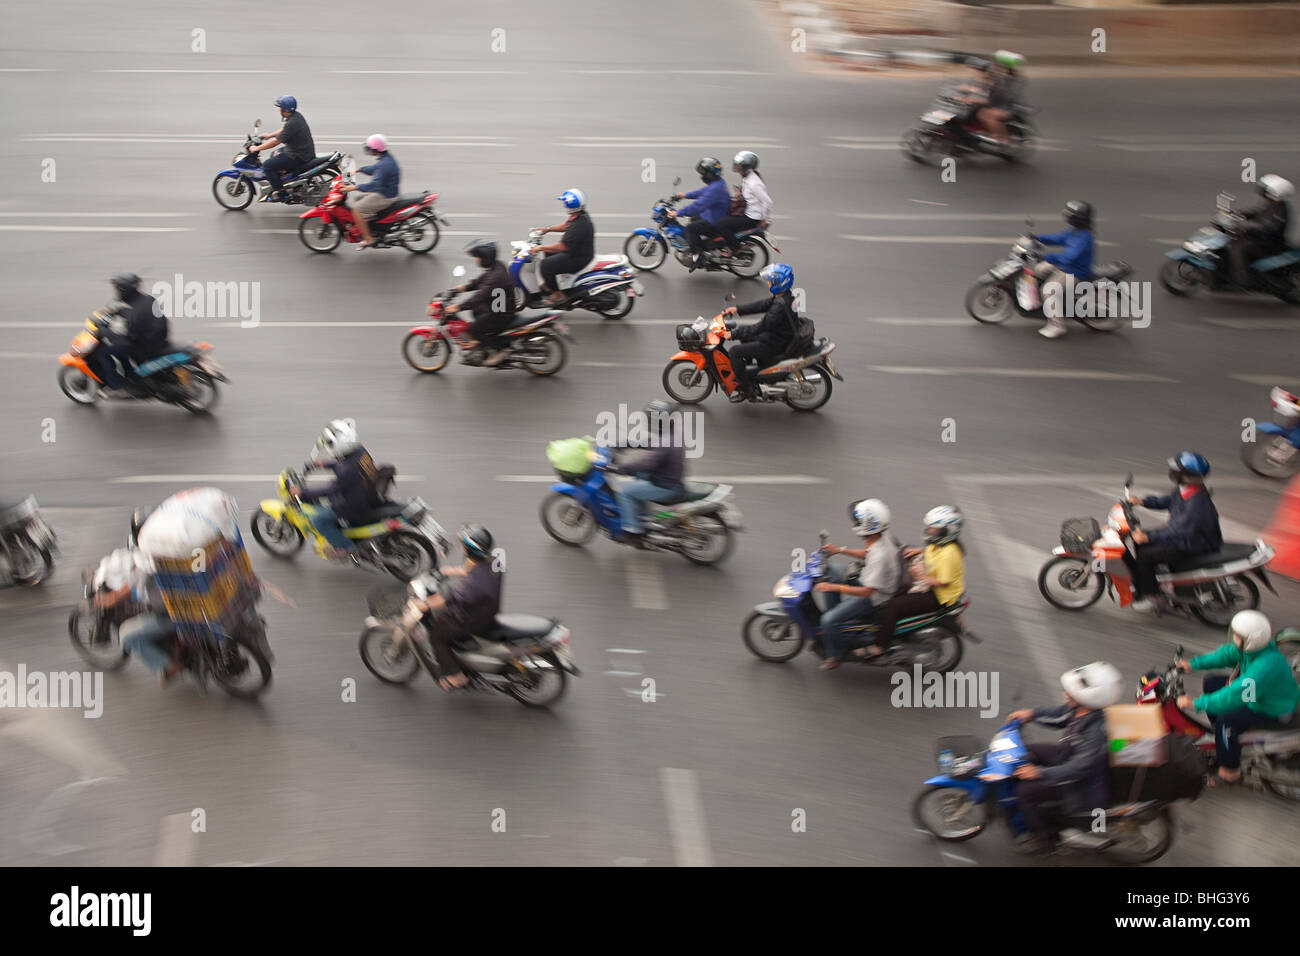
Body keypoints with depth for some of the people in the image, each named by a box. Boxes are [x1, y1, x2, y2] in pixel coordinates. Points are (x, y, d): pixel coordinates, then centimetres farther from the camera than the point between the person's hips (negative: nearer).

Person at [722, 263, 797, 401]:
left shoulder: (780, 306, -30)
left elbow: (761, 327, -29)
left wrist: (734, 335, -24)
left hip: (774, 345, -10)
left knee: (734, 352, -12)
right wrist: (737, 309, 5)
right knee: (743, 330, 26)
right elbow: (762, 304, 10)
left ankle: (745, 389, -6)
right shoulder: (784, 296, 1)